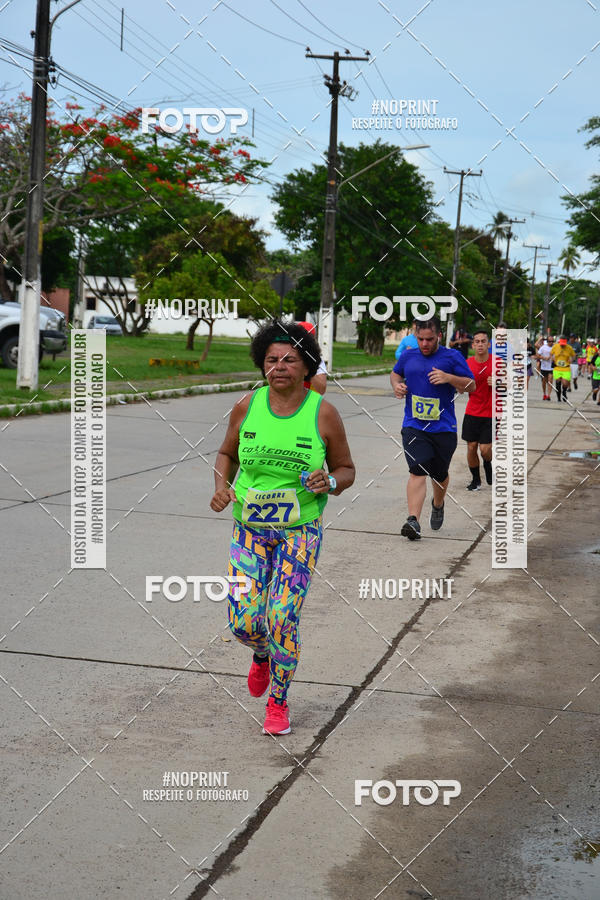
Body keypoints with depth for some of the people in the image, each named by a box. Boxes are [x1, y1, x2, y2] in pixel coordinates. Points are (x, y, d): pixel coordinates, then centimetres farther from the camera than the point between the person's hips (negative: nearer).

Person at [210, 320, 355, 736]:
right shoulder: (247, 406, -4)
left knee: (283, 619, -8)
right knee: (244, 621, -4)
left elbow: (346, 469, 2)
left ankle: (279, 701, 17)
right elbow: (227, 454, 12)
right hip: (250, 528, 2)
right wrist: (221, 486, -7)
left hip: (300, 530, -2)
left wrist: (330, 482, -20)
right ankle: (262, 655, 35)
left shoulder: (323, 413, -9)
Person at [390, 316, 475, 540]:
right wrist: (396, 385, 5)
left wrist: (448, 378, -16)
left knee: (440, 475, 13)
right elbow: (395, 373, 28)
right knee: (417, 471, -17)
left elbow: (471, 386, 1)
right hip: (414, 427, 0)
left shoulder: (452, 357, -1)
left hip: (444, 427, 0)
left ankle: (438, 505, 45)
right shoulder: (408, 357, 8)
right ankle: (413, 521, -24)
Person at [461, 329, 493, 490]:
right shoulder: (467, 363, 1)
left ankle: (488, 464, 28)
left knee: (485, 449, -8)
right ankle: (475, 479, 23)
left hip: (491, 413, -2)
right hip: (472, 412, 2)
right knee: (471, 447, 3)